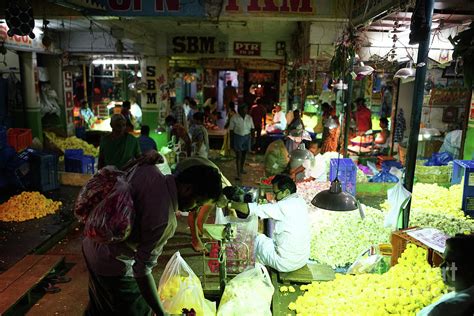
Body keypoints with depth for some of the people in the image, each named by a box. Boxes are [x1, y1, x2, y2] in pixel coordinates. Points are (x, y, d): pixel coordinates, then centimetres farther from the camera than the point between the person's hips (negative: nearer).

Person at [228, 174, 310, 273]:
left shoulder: (284, 206, -23)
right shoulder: (300, 201, 1)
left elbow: (253, 209, -23)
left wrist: (230, 204, -15)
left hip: (287, 264, -7)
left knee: (258, 239, 12)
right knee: (269, 239, 26)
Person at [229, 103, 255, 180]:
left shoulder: (249, 118, 0)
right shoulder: (234, 118, -11)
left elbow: (252, 129, 6)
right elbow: (231, 130, -7)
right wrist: (231, 141, -6)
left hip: (247, 137, 4)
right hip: (238, 137, -4)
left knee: (244, 154, 16)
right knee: (238, 156, -7)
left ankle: (241, 169, 38)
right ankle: (238, 174, -7)